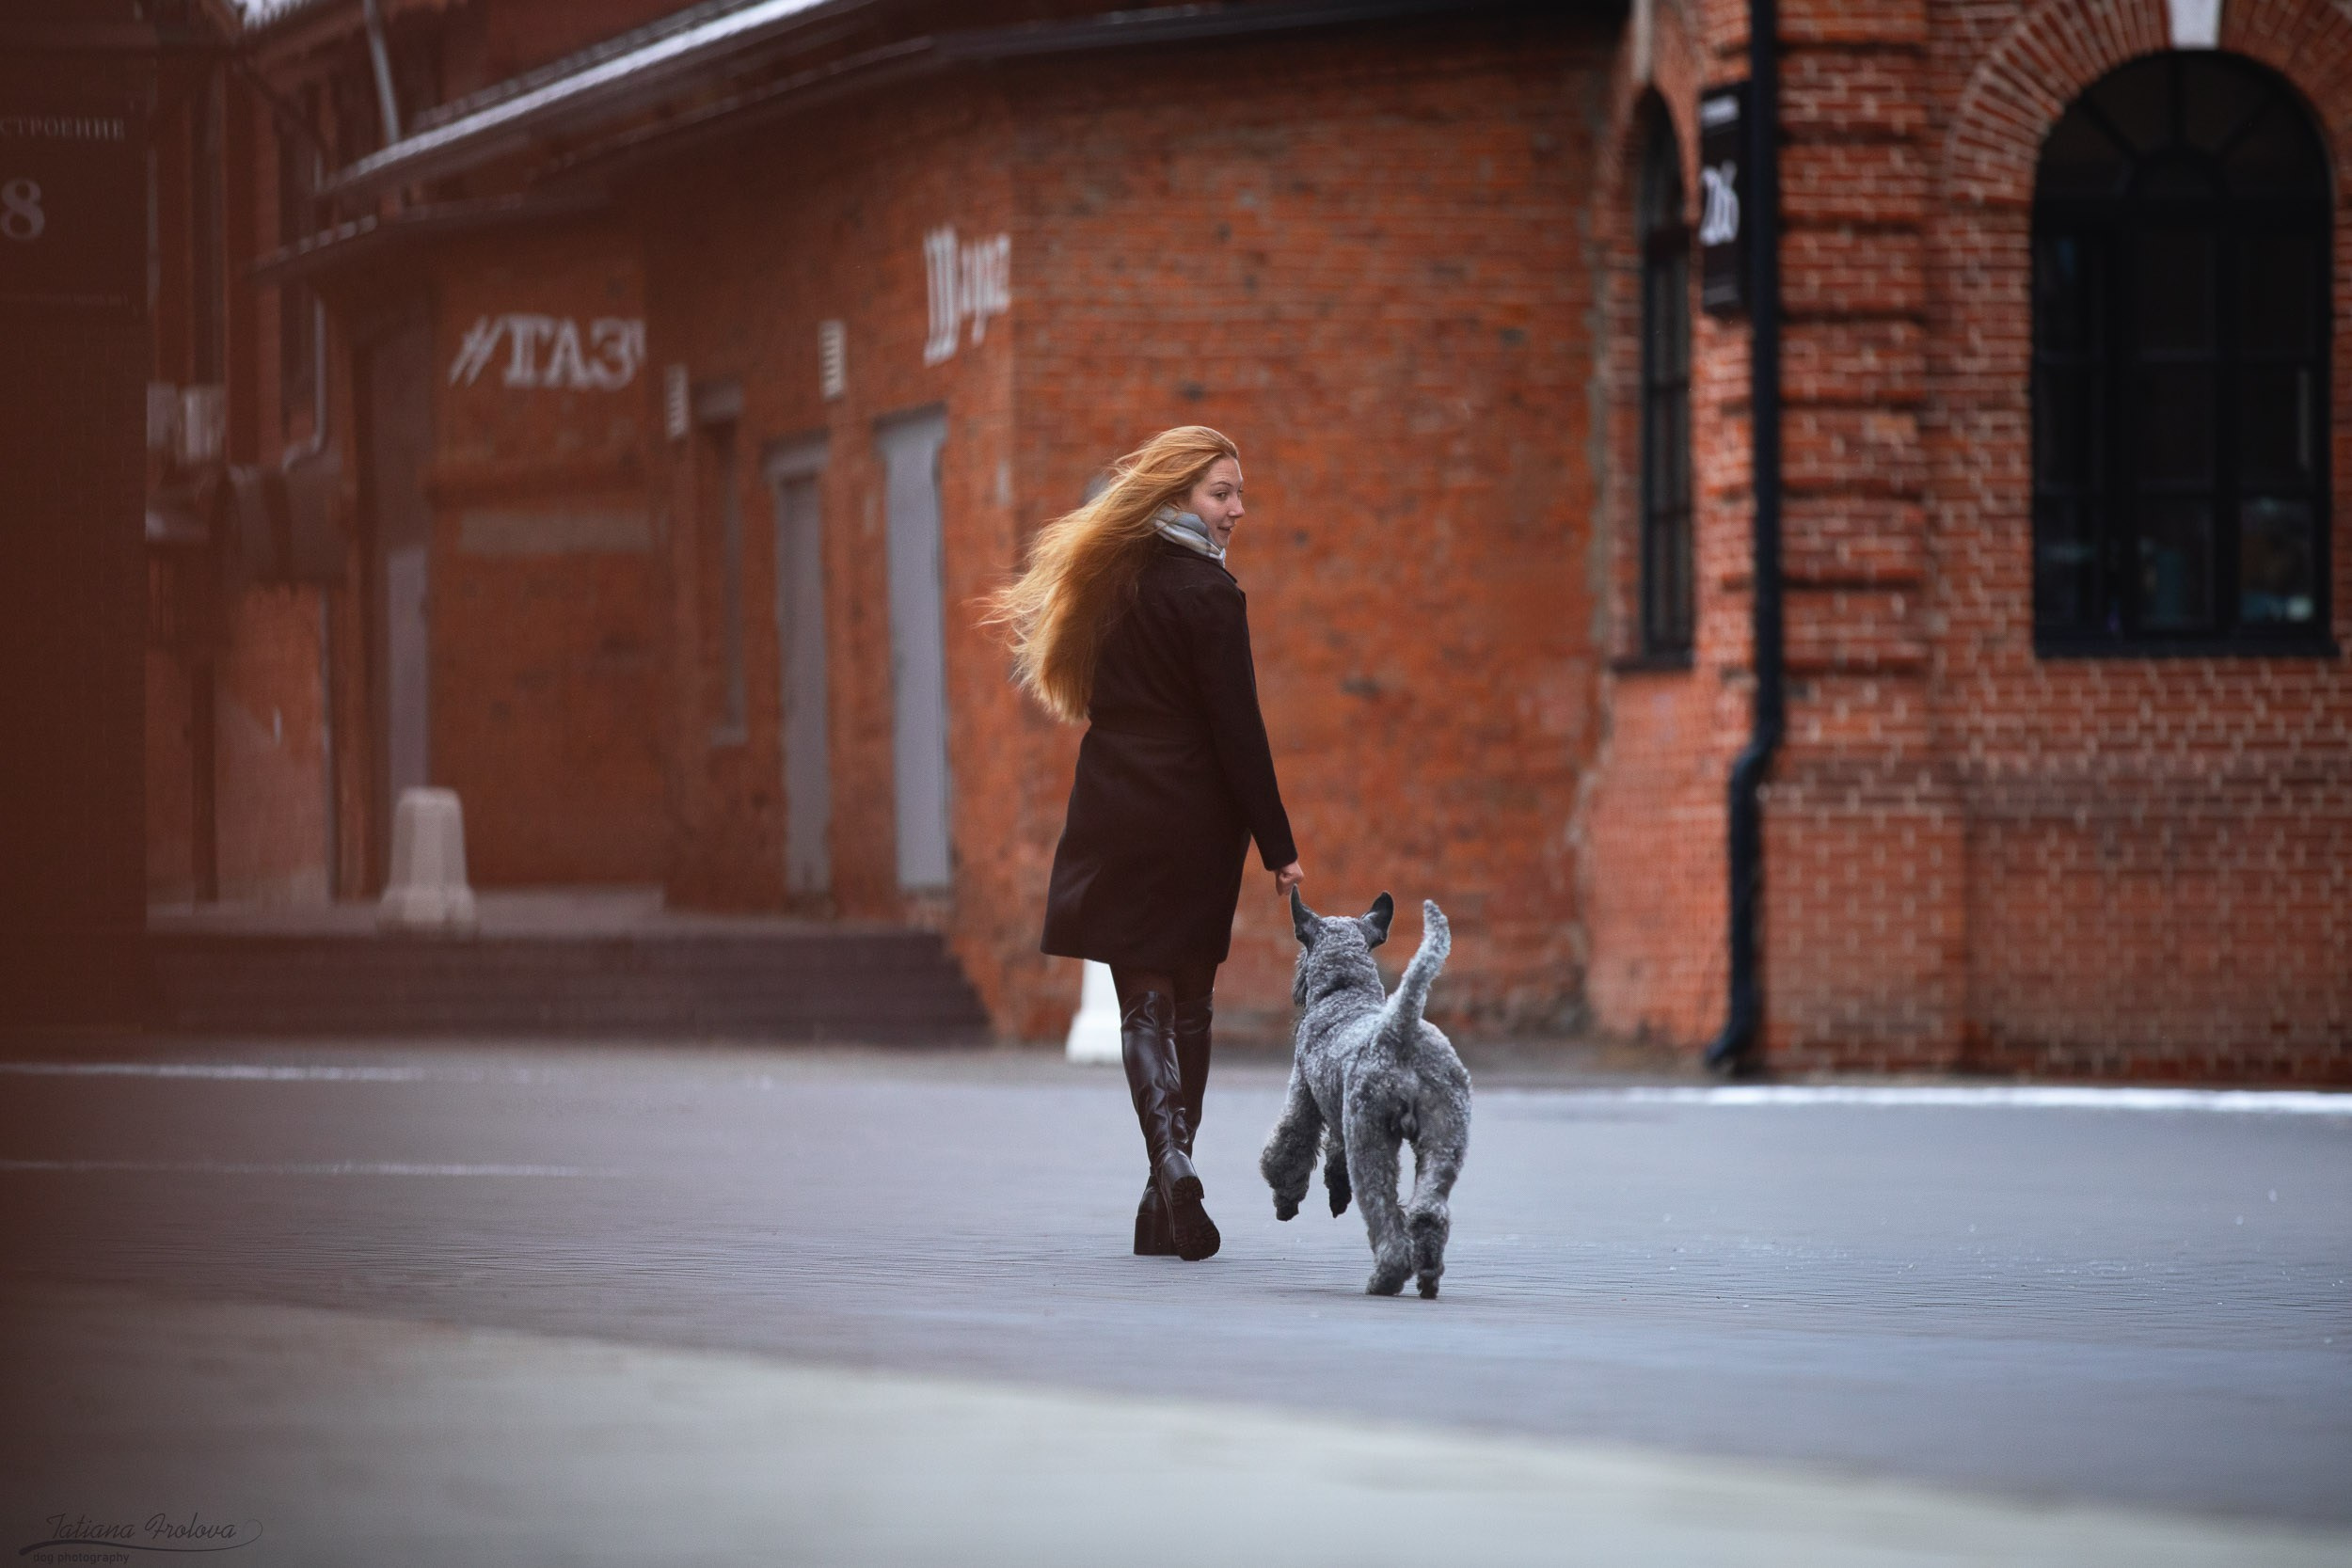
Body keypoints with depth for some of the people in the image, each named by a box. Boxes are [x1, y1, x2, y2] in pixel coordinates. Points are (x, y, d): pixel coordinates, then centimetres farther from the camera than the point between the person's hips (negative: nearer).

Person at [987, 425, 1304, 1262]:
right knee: (1188, 1003, 9)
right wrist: (1277, 845, -8)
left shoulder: (1112, 581, 7)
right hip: (1193, 821, -4)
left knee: (1144, 1004, 1)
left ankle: (1172, 1162, -20)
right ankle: (1167, 1201, 11)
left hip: (1115, 817, 4)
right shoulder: (1206, 593, -11)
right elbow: (1236, 730, -11)